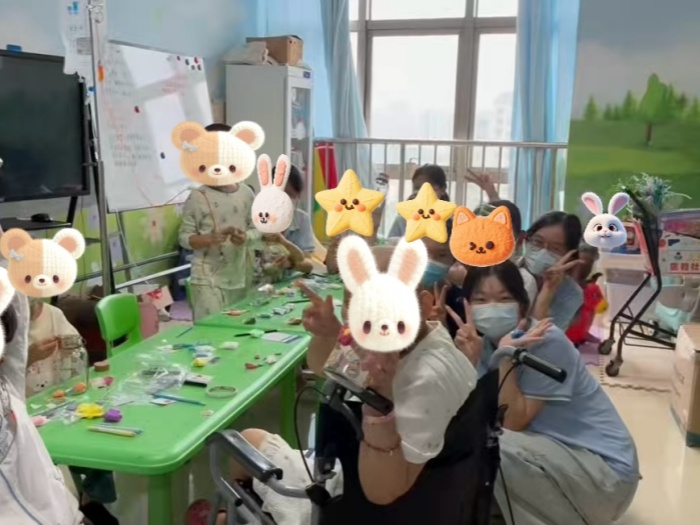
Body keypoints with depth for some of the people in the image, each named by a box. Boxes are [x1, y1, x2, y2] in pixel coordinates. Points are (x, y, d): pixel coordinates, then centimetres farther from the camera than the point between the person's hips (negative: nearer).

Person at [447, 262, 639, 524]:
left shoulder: (546, 342, -21)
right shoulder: (486, 341, -1)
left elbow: (513, 423, -22)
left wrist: (505, 358, -28)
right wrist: (469, 359, -23)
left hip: (606, 469, -7)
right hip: (558, 452, 7)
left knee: (492, 447, -26)